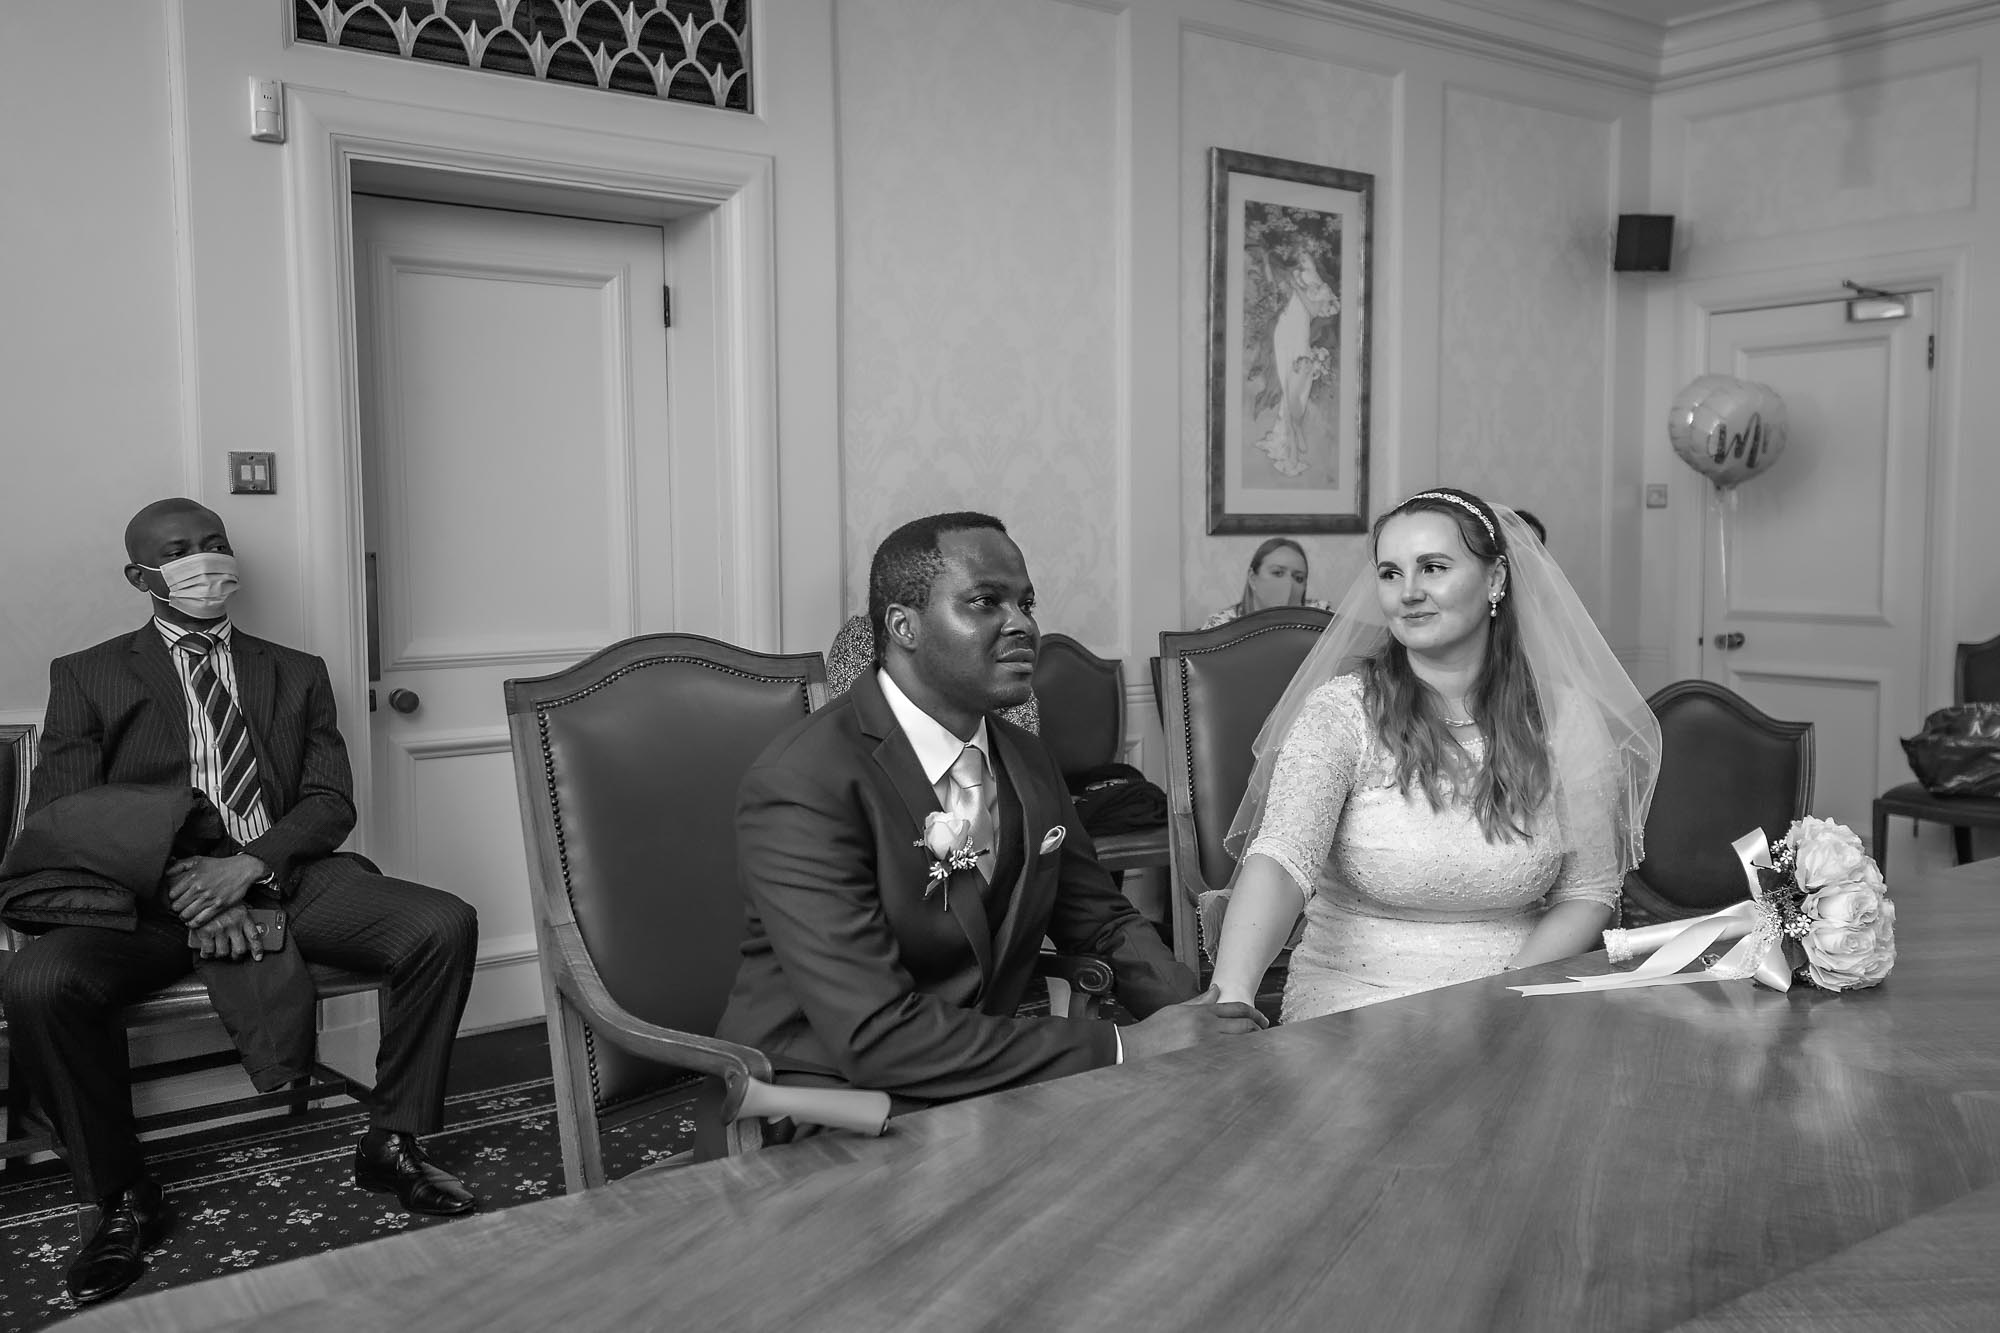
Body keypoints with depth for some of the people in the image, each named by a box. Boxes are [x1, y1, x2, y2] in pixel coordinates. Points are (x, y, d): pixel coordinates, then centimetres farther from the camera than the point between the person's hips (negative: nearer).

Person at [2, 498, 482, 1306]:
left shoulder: (296, 674, 18)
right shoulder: (88, 677, 12)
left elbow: (330, 802, 9)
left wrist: (248, 865, -13)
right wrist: (175, 886, -15)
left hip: (289, 879, 2)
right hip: (150, 896, -1)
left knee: (444, 925, -22)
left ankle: (391, 1145, -6)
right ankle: (123, 1199, -9)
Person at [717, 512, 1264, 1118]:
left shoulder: (1026, 761, 6)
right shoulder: (802, 788, -19)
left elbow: (1102, 921, 16)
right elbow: (876, 1037, -25)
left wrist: (1199, 1016, -5)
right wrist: (1122, 1047, -25)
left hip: (982, 1079, 6)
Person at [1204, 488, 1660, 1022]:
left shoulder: (1564, 718, 1)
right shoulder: (1340, 712, -8)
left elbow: (1587, 892, 6)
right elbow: (1280, 859, -22)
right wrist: (1231, 998, -39)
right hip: (1352, 999, -2)